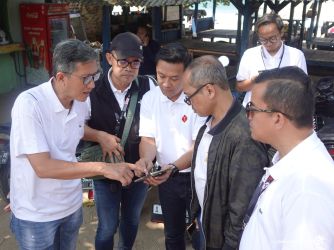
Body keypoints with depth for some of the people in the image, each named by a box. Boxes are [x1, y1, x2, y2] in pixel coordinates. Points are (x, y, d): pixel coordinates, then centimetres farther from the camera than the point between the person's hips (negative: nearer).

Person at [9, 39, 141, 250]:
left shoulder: (81, 102, -5)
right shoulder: (29, 104, -24)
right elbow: (43, 167, -29)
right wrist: (102, 168, -32)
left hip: (72, 204, 5)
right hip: (36, 213, -5)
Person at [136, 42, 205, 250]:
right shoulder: (149, 98, -7)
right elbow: (148, 139, -4)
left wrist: (173, 167, -35)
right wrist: (146, 159, -26)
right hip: (167, 177, 4)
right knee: (172, 232, 22)